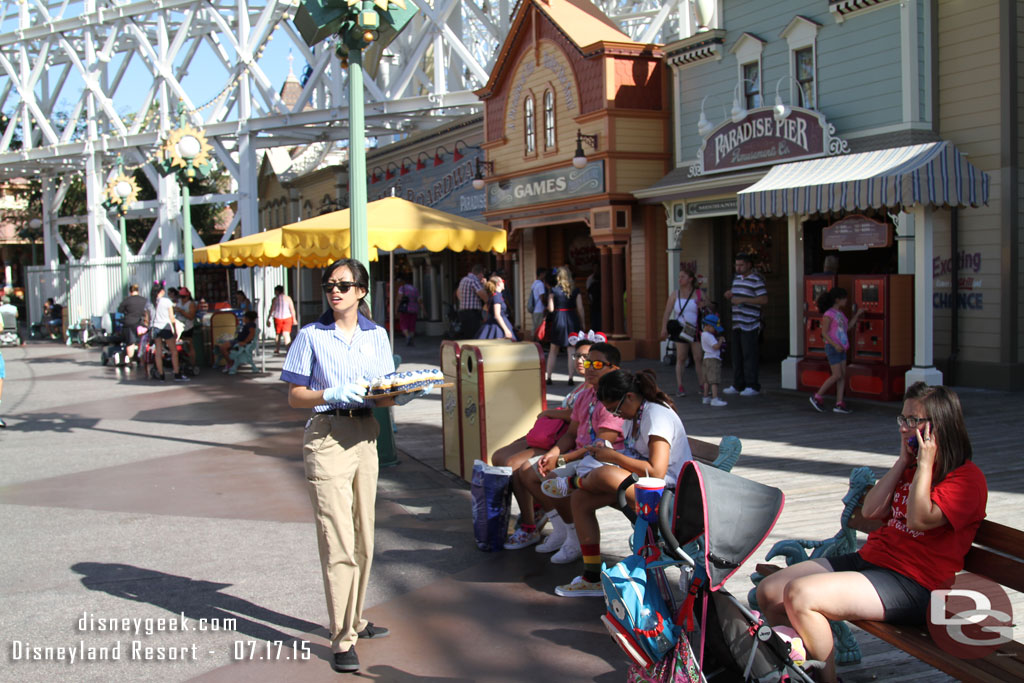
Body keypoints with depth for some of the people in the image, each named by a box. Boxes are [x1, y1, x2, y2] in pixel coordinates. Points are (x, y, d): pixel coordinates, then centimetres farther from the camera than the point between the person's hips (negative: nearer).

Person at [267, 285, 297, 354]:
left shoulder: (275, 299, -1)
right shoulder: (288, 298, 1)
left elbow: (272, 310, 1)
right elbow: (292, 309, -1)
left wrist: (269, 319, 10)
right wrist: (294, 319, 4)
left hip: (277, 318, 0)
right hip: (287, 317, 0)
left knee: (278, 334, 14)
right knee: (286, 334, -4)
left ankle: (277, 350, 22)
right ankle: (288, 350, -18)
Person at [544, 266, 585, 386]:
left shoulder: (554, 290, -4)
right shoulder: (576, 291, 0)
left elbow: (551, 308, -8)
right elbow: (580, 308, -3)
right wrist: (582, 323, 5)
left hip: (558, 319, 0)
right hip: (572, 319, 0)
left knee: (553, 350, 12)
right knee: (571, 351, 3)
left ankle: (549, 377, 12)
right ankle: (571, 378, 0)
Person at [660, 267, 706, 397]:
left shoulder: (698, 294, 3)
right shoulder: (675, 295, 4)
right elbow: (667, 313, 1)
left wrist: (703, 307, -13)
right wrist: (664, 328, -8)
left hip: (695, 331, 0)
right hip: (681, 330, 0)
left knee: (699, 358, -1)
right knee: (681, 358, 0)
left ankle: (702, 385, 9)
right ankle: (679, 387, 4)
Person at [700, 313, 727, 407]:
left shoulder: (704, 334, 16)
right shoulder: (708, 336, -17)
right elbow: (716, 346, -23)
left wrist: (718, 339, 14)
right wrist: (721, 340, -6)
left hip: (707, 358, 11)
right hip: (713, 359, -11)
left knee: (707, 380, 15)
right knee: (714, 380, -15)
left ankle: (706, 397, 22)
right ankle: (715, 399, -21)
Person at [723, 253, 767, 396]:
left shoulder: (756, 280, -9)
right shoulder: (737, 278, 17)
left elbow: (764, 299, -16)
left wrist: (743, 300, -19)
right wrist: (730, 295, 6)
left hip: (749, 324, -8)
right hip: (737, 323, 8)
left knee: (749, 355, -6)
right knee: (737, 355, 10)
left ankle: (753, 386, 1)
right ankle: (738, 385, 17)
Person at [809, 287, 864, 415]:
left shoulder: (840, 313, 13)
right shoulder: (828, 314, -13)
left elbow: (848, 327, 15)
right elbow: (824, 333, -15)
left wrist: (857, 315, 10)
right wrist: (835, 345, -24)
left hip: (841, 349, 8)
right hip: (832, 348, -8)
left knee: (843, 376, 4)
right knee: (837, 375, -10)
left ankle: (839, 404, 6)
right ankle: (817, 397, 3)